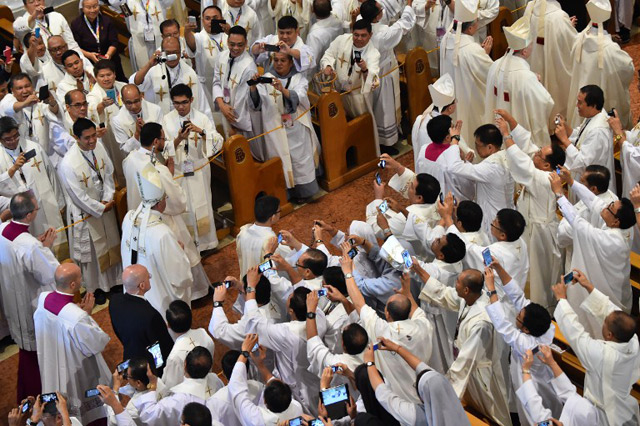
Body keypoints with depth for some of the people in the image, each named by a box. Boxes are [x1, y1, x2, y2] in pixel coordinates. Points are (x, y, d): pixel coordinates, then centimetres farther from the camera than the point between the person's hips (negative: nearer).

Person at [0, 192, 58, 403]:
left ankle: (25, 394, 44)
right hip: (32, 305, -8)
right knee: (36, 350, 15)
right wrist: (46, 247, -16)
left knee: (26, 346, 27)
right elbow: (52, 275, -25)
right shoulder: (30, 246, -36)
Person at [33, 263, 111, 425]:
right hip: (76, 373, -7)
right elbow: (97, 344, -23)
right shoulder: (78, 317, -39)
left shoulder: (43, 298, -17)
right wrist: (87, 313, -18)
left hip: (52, 366, 7)